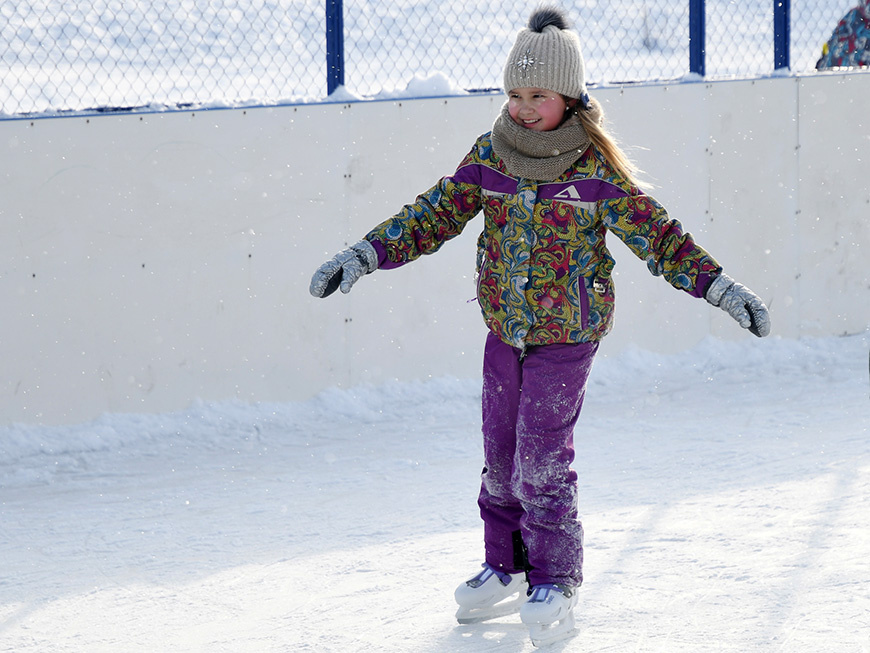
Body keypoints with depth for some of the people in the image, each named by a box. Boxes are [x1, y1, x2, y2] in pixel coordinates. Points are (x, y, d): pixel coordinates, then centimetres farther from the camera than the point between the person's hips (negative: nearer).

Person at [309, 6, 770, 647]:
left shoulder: (595, 168, -12)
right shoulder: (491, 155, -1)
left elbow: (657, 234, -9)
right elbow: (436, 214, 2)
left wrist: (722, 287, -15)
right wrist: (365, 254, -7)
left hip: (566, 335, -5)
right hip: (505, 330, 5)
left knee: (542, 457, -7)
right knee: (502, 452, 11)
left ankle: (556, 582, 7)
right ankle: (506, 567, 27)